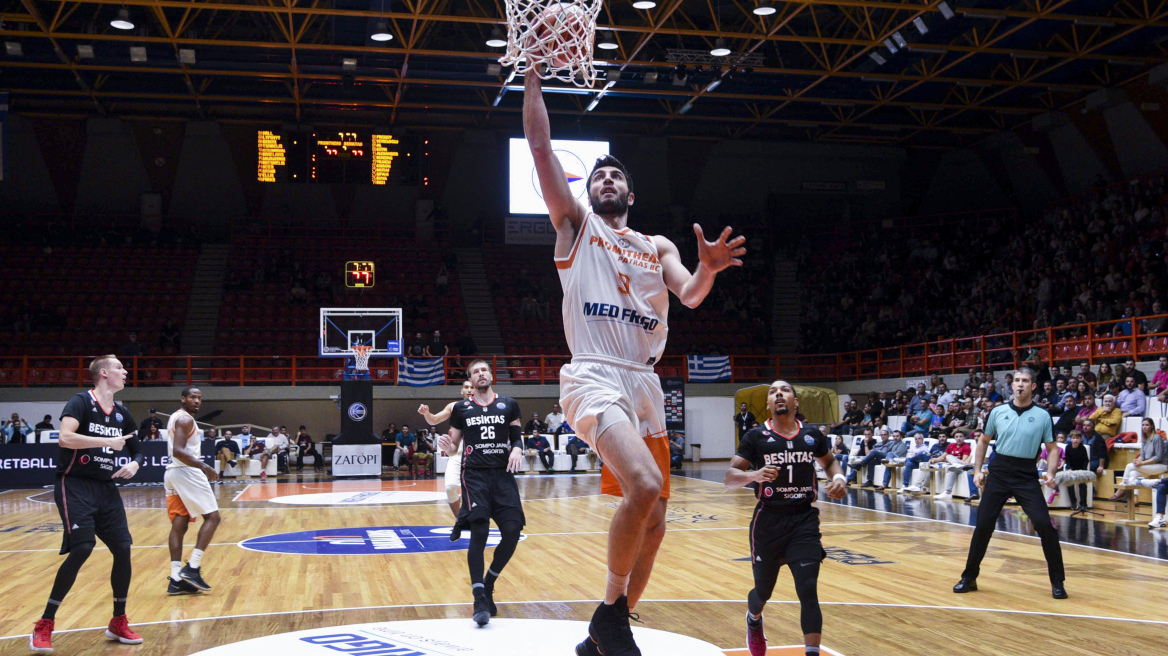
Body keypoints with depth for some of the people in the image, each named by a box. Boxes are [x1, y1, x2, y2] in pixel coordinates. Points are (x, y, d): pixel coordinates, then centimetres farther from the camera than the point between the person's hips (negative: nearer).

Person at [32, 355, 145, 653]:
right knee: (82, 549, -19)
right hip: (75, 485, -6)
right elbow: (65, 438, -25)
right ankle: (44, 626, -6)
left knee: (123, 550, 0)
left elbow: (137, 451, 20)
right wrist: (108, 441, -22)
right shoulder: (81, 402, -9)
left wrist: (134, 464, -1)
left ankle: (118, 622, 17)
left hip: (106, 488, 6)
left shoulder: (122, 413, 10)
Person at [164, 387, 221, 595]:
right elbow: (178, 451, -23)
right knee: (212, 517, -5)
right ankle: (192, 568, -13)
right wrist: (203, 466, -26)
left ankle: (176, 580, 0)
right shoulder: (185, 419, -11)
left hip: (172, 472, 10)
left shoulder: (175, 417, 19)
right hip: (186, 472, -10)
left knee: (179, 524, 5)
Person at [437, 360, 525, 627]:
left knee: (512, 530, -8)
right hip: (474, 474, -2)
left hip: (502, 472, 2)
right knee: (479, 530, -17)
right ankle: (479, 599, -12)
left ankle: (489, 584, 17)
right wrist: (446, 446, -12)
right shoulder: (461, 409, 8)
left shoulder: (508, 404, 10)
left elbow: (517, 436, 16)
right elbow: (454, 448, 11)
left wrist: (517, 448, -6)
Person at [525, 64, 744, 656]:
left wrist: (707, 270, -17)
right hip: (594, 377, -6)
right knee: (644, 486, -28)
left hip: (645, 383, 6)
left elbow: (690, 297, 4)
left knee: (653, 520, 7)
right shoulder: (576, 224, 12)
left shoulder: (658, 247, 22)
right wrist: (536, 73, 0)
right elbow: (539, 146, 2)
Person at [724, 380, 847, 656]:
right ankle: (753, 621, 49)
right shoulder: (756, 437, -5)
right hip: (768, 521, -1)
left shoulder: (812, 435, 3)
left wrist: (839, 478, -1)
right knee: (763, 591, 14)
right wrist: (753, 475, -31)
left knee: (808, 590, -13)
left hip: (805, 520, 1)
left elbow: (829, 461, 22)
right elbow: (730, 477, -9)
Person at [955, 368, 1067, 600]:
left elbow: (1052, 448, 5)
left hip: (1026, 476, -2)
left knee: (1044, 525, -13)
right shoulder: (998, 412, 5)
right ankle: (969, 578, 14)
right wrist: (977, 470, 8)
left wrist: (1050, 473, -12)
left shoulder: (1042, 416, 1)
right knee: (983, 525, 0)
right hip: (998, 473, 2)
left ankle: (1057, 582, 4)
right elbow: (984, 441, 16)